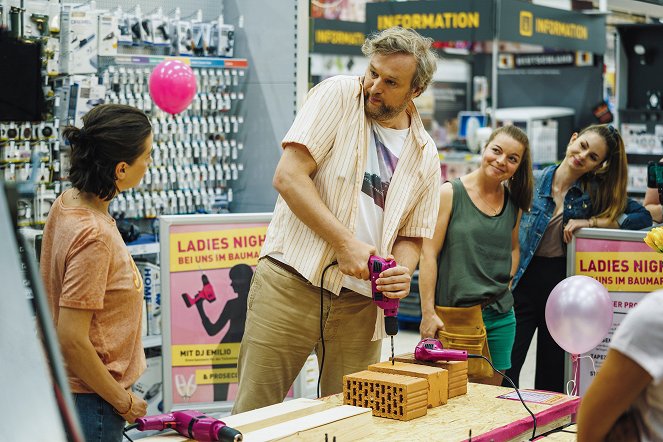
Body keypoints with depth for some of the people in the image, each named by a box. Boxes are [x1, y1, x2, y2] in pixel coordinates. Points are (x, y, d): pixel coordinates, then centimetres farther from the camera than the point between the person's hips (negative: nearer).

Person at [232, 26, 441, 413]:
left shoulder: (425, 156, 9)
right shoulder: (338, 95, -3)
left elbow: (411, 236, 15)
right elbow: (289, 177, -12)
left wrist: (403, 273, -8)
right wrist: (345, 243, -17)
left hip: (360, 304, 4)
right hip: (290, 283, -4)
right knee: (253, 416, 0)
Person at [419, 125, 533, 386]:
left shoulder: (513, 202, 9)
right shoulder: (450, 193, -6)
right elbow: (429, 254, -9)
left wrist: (503, 286, 9)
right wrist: (428, 313, -14)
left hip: (500, 317, 5)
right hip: (453, 314, -5)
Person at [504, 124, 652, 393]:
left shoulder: (596, 192, 1)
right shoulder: (532, 181, -2)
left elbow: (644, 217, -7)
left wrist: (590, 222, -15)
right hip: (525, 280, -1)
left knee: (552, 376, 10)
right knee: (506, 372, -5)